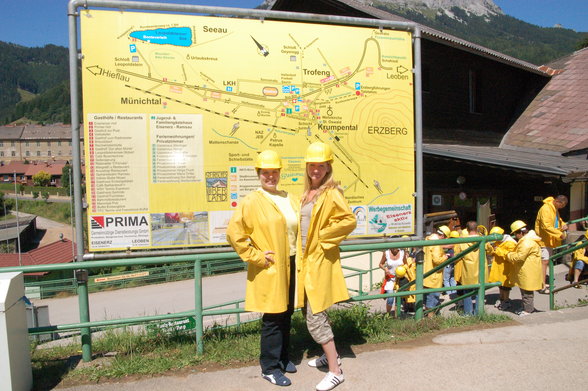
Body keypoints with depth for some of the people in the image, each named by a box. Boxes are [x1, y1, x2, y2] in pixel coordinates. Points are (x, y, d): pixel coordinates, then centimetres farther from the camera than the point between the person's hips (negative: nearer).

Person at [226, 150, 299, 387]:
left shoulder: (290, 199, 10)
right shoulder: (251, 202, -10)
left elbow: (301, 228, 22)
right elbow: (234, 233, -16)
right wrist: (255, 256, -15)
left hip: (291, 267, 6)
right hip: (269, 269, -6)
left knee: (287, 315, 17)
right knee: (272, 318, 0)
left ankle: (282, 357, 36)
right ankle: (270, 368, 17)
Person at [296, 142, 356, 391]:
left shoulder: (331, 194, -13)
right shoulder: (307, 193, 12)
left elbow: (349, 220, -23)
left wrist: (323, 236, -15)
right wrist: (302, 254, 12)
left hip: (320, 262, -9)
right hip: (306, 260, 9)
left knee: (315, 316, -6)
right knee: (310, 312, 18)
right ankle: (330, 355, 36)